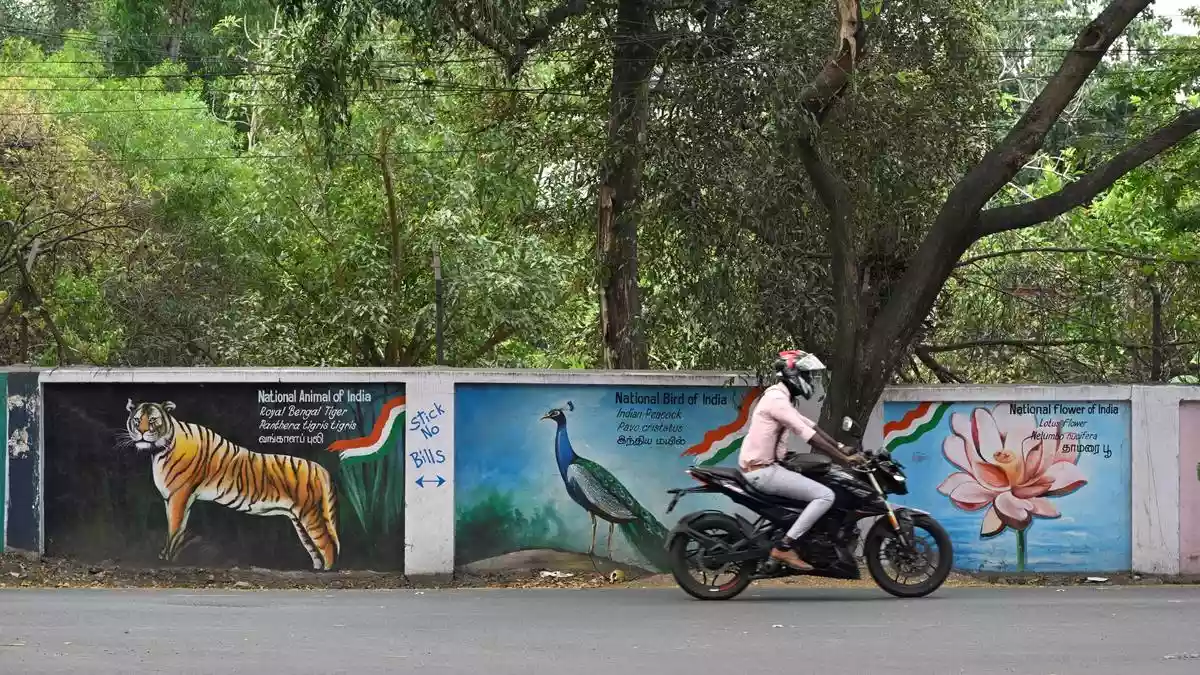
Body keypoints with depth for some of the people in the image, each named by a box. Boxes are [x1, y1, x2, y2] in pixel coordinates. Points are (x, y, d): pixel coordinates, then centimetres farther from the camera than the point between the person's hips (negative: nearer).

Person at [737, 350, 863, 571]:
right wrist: (844, 460, -20)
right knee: (825, 495, -15)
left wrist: (841, 448, 9)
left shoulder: (781, 398, 16)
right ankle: (785, 546, -17)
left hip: (766, 467, 11)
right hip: (762, 471, -11)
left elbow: (812, 427, 18)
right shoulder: (777, 399, -17)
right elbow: (809, 436, -22)